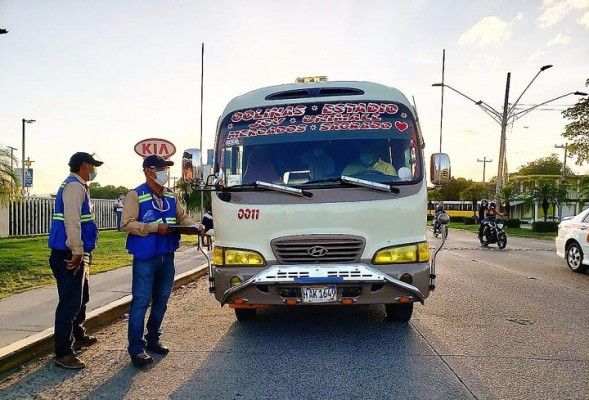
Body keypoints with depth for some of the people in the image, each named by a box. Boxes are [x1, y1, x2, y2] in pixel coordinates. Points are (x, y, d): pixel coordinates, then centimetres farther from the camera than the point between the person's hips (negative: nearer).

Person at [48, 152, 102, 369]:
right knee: (70, 302, -5)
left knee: (81, 297, 23)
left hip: (79, 254, 11)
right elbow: (71, 220, -25)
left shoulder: (78, 186, 18)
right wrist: (77, 252, -26)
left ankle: (78, 336, 41)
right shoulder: (74, 186, -14)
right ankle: (63, 352, 4)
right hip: (69, 254, -11)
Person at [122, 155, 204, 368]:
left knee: (161, 300, 15)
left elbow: (182, 217, 15)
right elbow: (127, 224, -14)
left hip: (167, 255, 7)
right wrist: (155, 227, -21)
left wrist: (195, 226, -5)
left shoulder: (171, 195, 12)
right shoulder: (135, 195, -7)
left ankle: (153, 339, 31)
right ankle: (136, 348, 7)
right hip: (145, 256, -6)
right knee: (141, 302, -2)